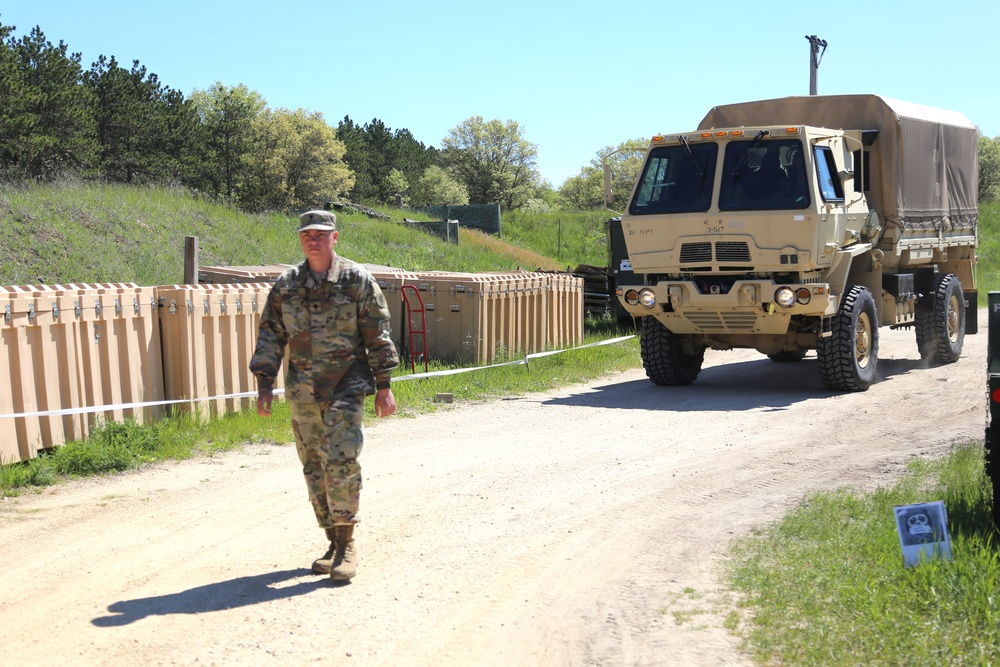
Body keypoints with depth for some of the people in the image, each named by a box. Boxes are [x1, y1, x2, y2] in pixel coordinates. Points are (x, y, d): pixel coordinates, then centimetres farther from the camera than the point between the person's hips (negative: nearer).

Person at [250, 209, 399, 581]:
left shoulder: (357, 280, -2)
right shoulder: (285, 285, 7)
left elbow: (378, 335, -1)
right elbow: (270, 336, 9)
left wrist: (384, 386, -3)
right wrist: (264, 383, 0)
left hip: (347, 386, -4)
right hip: (302, 392, 4)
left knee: (341, 460, -15)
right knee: (314, 467, 7)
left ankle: (347, 544, -5)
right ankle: (333, 543, 18)